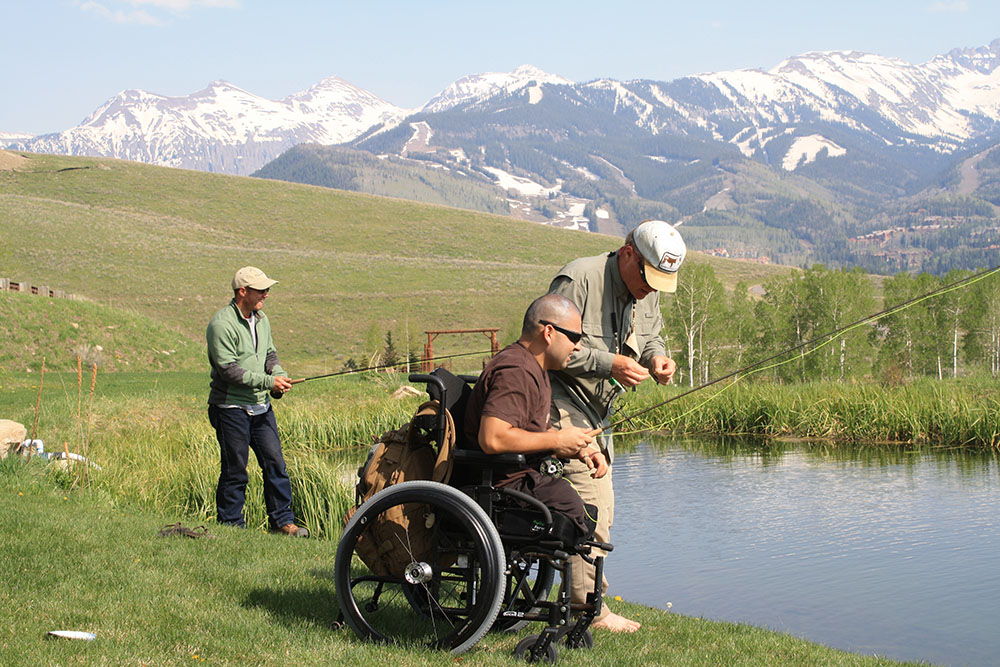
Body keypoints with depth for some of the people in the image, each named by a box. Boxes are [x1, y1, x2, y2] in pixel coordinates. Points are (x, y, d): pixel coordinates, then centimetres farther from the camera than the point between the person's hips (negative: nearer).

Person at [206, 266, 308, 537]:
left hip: (260, 406, 7)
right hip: (230, 407, -7)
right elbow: (228, 369, -20)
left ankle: (282, 520, 14)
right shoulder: (222, 324, -15)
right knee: (235, 470, -1)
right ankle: (231, 524, 11)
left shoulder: (261, 320, 12)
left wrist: (279, 375, -2)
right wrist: (268, 381, -21)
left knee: (275, 463, 6)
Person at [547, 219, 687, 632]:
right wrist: (609, 363, -27)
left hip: (597, 412, 10)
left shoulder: (647, 293, 7)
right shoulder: (579, 280, -20)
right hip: (563, 404, -10)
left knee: (600, 508, 13)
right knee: (588, 505, -14)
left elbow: (650, 337, 20)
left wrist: (656, 358, -4)